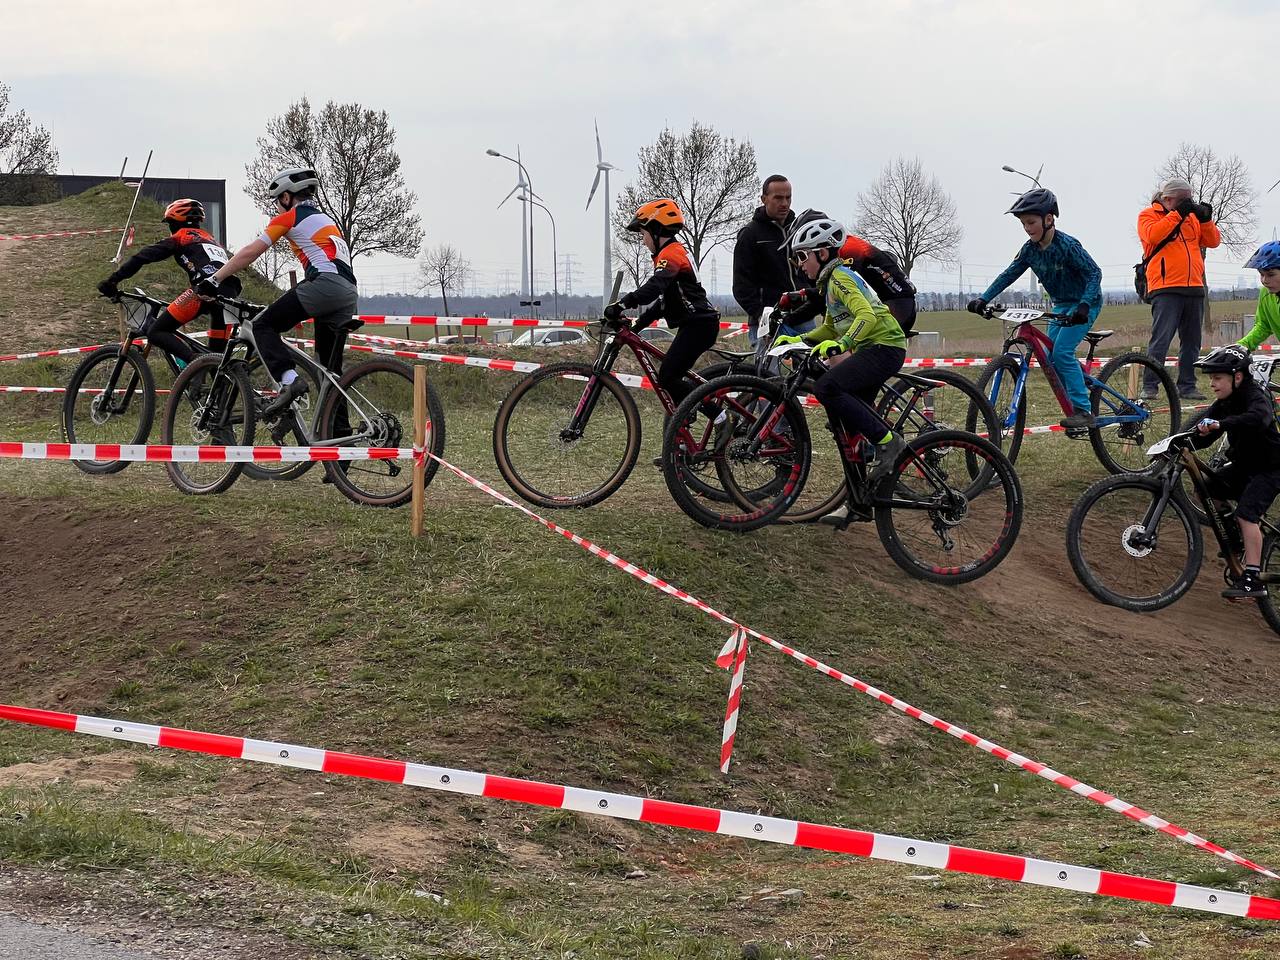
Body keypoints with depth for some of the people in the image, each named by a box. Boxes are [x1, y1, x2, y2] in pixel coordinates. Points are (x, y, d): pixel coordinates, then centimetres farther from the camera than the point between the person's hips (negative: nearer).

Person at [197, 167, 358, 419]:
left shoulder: (289, 217, 10)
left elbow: (250, 252, 6)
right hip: (349, 293, 7)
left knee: (264, 325, -2)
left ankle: (289, 380, -23)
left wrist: (213, 280, 10)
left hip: (324, 283, -7)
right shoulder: (326, 219, 34)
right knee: (331, 368, 13)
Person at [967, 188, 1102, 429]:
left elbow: (1094, 273, -26)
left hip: (1085, 303, -8)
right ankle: (1073, 407, 10)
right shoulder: (1030, 249, -4)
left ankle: (1083, 411, -19)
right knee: (1050, 357, 0)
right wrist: (983, 299, -12)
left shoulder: (1067, 245, -24)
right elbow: (1009, 275, -2)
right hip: (1060, 305, 8)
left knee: (1062, 352, -21)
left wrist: (1083, 306, -39)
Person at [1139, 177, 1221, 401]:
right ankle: (1149, 386, -10)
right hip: (1166, 289, -6)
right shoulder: (1149, 215, 4)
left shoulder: (1192, 217, 19)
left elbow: (1213, 241, 13)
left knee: (1191, 342, 8)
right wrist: (1177, 214, -16)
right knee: (1161, 340, -12)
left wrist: (1205, 219, -4)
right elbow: (1153, 235, -17)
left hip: (1194, 289, 6)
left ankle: (1187, 386, 14)